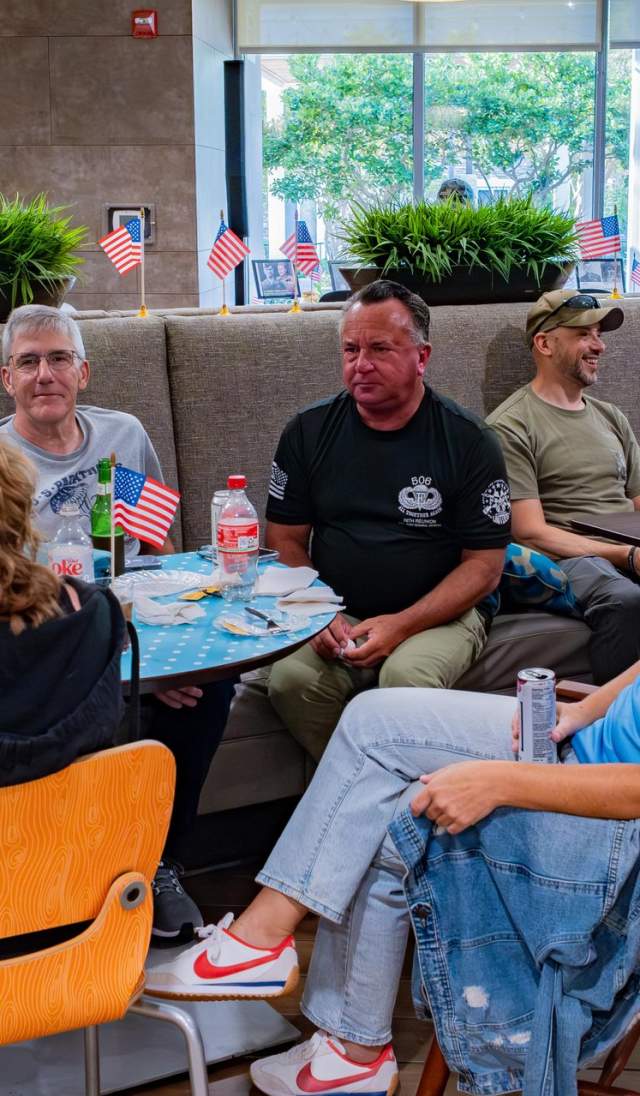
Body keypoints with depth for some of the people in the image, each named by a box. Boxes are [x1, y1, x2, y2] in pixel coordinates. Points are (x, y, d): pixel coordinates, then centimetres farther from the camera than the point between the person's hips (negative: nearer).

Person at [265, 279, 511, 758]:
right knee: (291, 679, -29)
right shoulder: (309, 431, 6)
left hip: (439, 613, -2)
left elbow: (484, 566, -4)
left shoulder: (468, 441, -3)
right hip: (335, 617, 3)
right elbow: (287, 540, 9)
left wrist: (401, 625, -17)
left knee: (406, 677, -35)